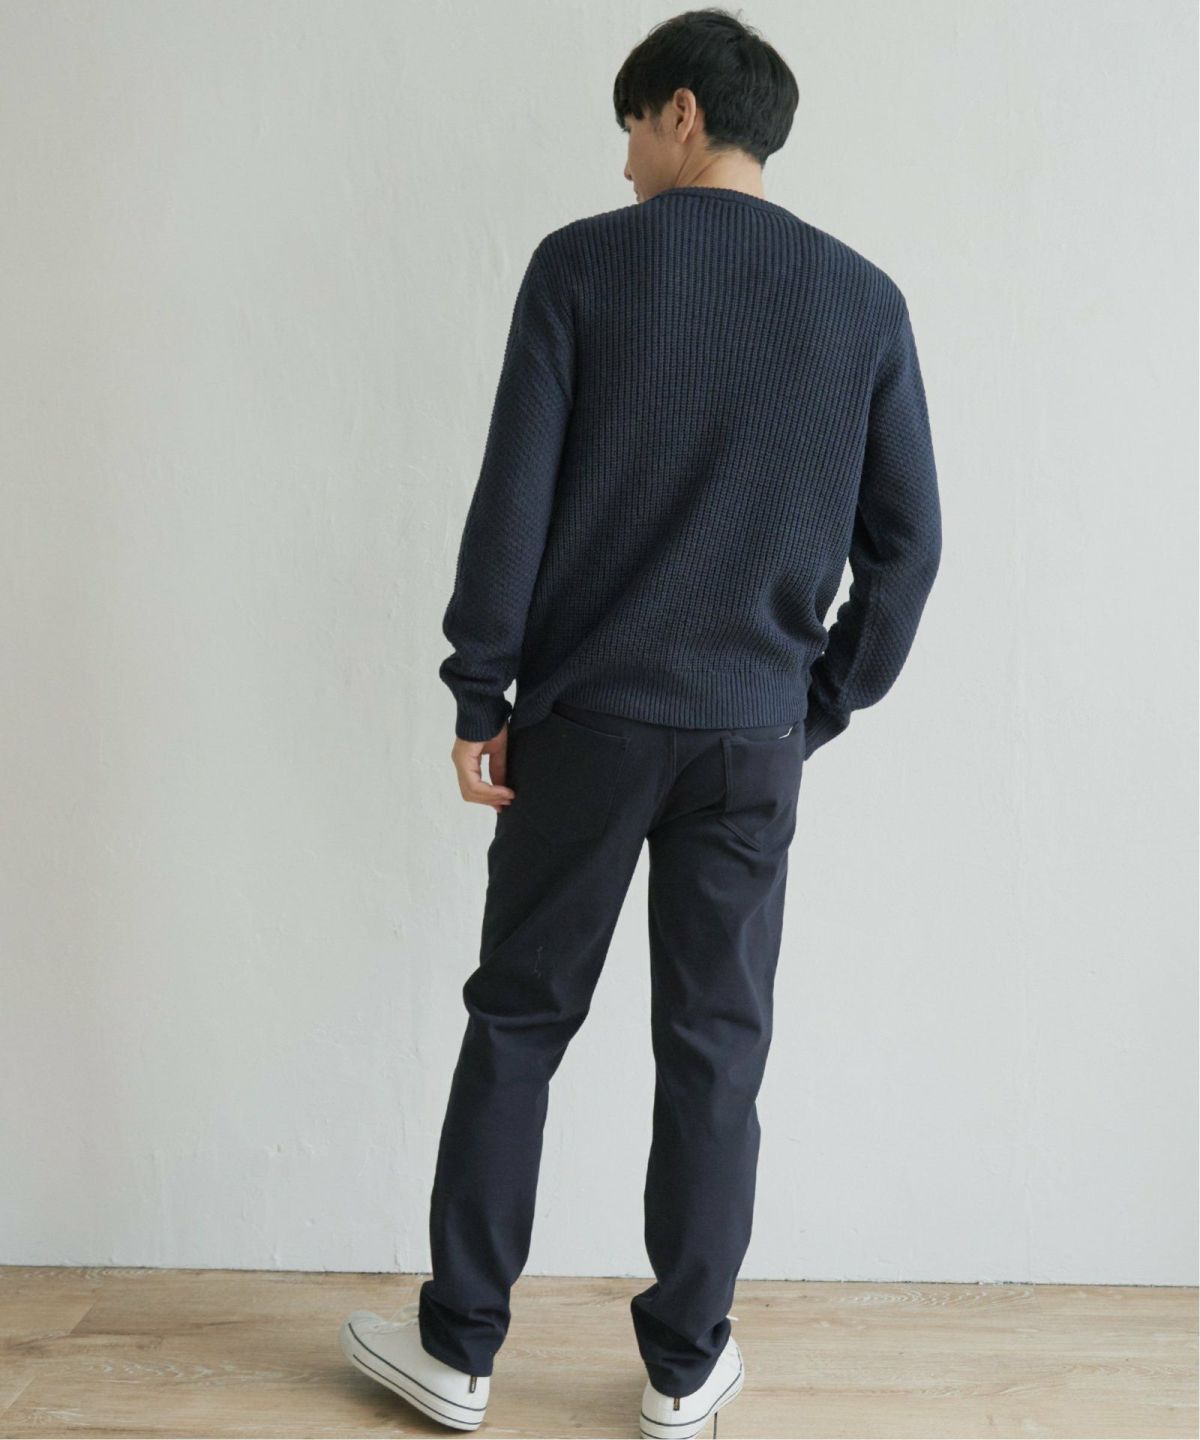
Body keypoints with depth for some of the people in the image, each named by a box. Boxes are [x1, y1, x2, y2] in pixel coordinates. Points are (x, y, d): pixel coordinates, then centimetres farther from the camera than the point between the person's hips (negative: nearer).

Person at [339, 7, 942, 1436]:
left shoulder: (581, 264, -4)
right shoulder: (863, 300, 4)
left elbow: (512, 500, -7)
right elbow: (907, 538, 3)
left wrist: (481, 694, 0)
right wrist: (827, 702, 12)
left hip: (586, 716, -2)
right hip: (755, 736, 2)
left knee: (517, 1022, 11)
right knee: (715, 1048, 10)